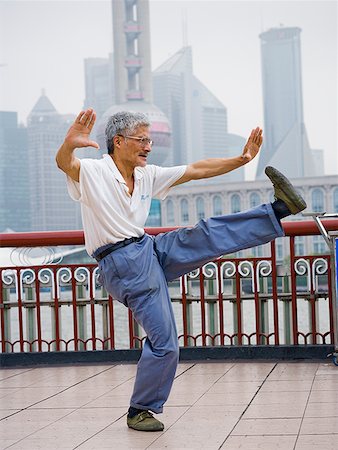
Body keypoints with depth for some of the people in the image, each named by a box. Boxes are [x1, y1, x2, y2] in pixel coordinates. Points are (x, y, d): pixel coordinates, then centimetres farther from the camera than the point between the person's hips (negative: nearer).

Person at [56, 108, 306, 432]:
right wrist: (69, 144, -59)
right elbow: (64, 163, -35)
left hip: (152, 251, 7)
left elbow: (197, 170, 10)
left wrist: (241, 159, 3)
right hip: (124, 267, -7)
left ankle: (279, 209, 1)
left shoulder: (147, 175, 8)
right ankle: (139, 411, 9)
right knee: (164, 343, -6)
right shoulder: (91, 172, -13)